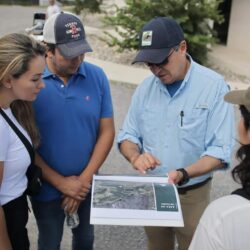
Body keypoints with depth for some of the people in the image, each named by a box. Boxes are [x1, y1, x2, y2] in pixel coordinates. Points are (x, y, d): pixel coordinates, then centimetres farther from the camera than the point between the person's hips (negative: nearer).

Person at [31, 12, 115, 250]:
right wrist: (61, 183, -14)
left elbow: (107, 132, -6)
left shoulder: (97, 76, -10)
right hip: (47, 187, -2)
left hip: (87, 184, 3)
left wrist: (84, 179, -11)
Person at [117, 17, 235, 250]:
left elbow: (220, 150, -19)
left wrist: (183, 174, -34)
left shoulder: (214, 86, -17)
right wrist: (135, 156, -20)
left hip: (191, 195, -3)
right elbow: (127, 135, 2)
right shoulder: (145, 87, -3)